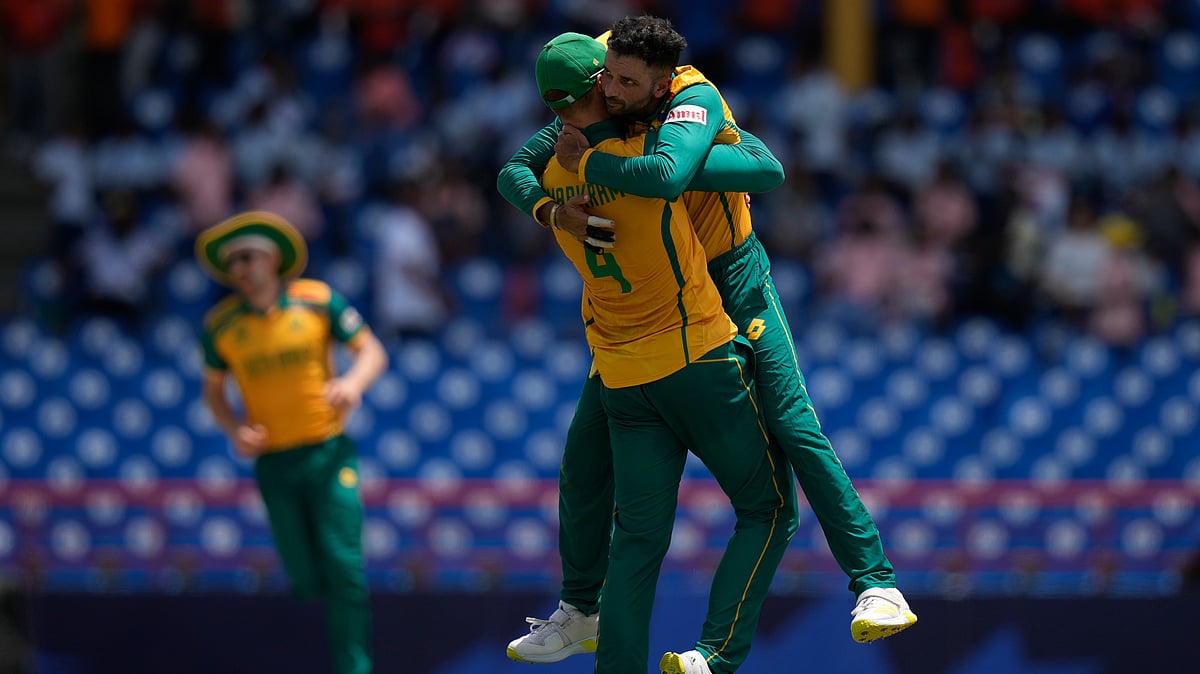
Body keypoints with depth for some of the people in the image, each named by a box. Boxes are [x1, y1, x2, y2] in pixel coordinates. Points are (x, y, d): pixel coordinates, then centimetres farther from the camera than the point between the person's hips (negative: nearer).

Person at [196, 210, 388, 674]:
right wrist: (234, 431, -7)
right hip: (273, 461, 2)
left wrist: (353, 382, -20)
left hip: (329, 452, -1)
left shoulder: (317, 300, -4)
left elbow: (372, 351, 2)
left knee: (343, 567, -11)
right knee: (305, 578, 1)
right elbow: (213, 389, 13)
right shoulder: (221, 324, 0)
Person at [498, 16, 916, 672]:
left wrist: (585, 161, -34)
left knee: (795, 430, -13)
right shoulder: (596, 112, -9)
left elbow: (666, 176, -47)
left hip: (731, 281, -5)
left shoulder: (696, 100, -27)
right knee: (586, 452, 4)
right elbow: (513, 171, -6)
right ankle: (579, 613, 19)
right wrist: (552, 208, -27)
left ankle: (876, 584, -8)